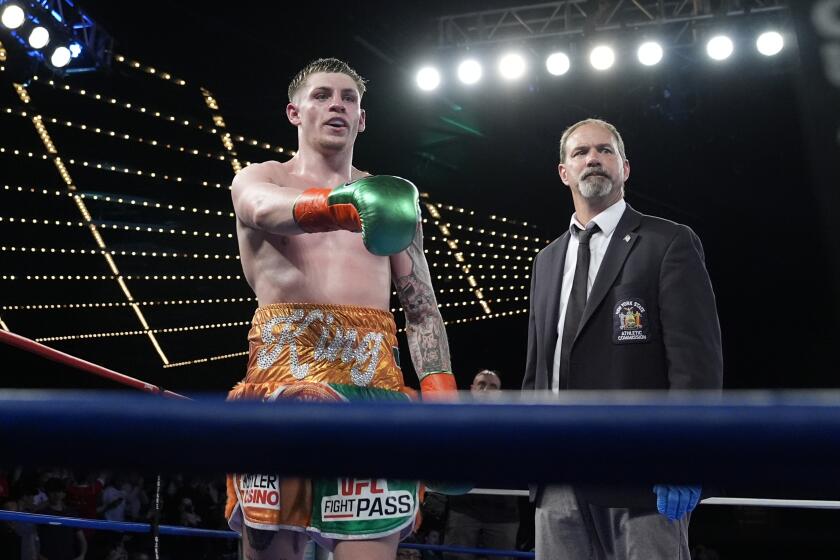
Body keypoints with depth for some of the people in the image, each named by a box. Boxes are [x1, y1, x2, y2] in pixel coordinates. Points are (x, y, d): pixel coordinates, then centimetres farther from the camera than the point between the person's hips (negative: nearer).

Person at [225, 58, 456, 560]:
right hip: (284, 365, -1)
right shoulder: (258, 179, 13)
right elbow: (268, 210, -14)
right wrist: (336, 205, -36)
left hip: (374, 374, 2)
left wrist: (440, 392, 0)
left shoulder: (386, 198, 20)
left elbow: (422, 307, 16)